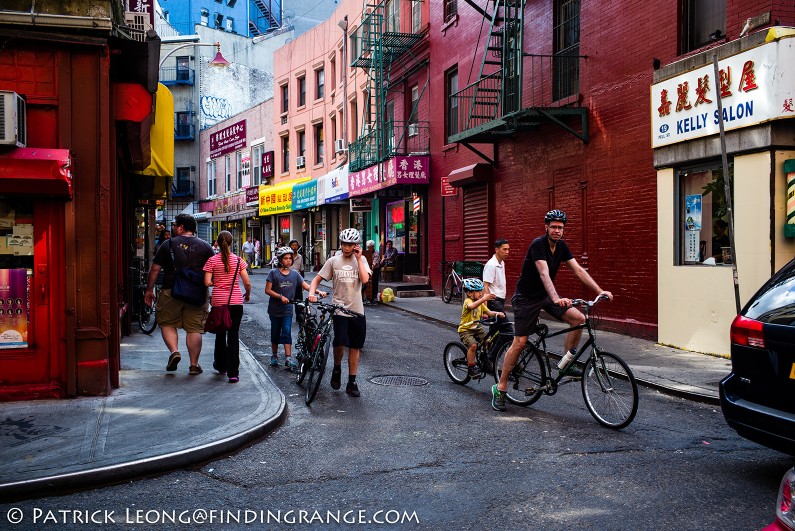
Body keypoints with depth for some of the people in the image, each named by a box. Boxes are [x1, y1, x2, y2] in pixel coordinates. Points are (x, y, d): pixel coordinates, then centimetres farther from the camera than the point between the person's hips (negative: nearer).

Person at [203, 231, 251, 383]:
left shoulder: (212, 260, -4)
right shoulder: (238, 260, -3)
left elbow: (207, 282, -9)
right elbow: (247, 282, -4)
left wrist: (217, 282, 12)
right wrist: (248, 294, 15)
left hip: (218, 301, 1)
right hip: (236, 301, -1)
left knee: (220, 333, 18)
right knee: (234, 335, 1)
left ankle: (221, 366, 33)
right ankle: (233, 372, -5)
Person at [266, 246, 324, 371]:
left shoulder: (294, 274, 5)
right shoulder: (273, 273, -3)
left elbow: (306, 286, -1)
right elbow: (267, 290, -6)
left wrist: (319, 291, -16)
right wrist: (280, 296, -19)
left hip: (287, 309, 1)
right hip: (275, 308, -1)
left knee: (287, 332, -7)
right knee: (275, 333, 9)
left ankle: (288, 358, -10)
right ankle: (274, 355, 26)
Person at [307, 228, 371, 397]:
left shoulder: (361, 260, 4)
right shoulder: (333, 261, 2)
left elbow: (365, 279, -13)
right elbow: (316, 280, 3)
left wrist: (358, 258, -11)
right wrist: (311, 293, -16)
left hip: (357, 310, 2)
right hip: (339, 309, -2)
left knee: (355, 346, 7)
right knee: (340, 343, -17)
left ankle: (352, 383, 17)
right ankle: (337, 368, 14)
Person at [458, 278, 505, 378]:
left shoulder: (480, 303, 10)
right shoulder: (467, 301, -17)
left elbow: (488, 312, 7)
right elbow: (472, 306, -42)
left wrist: (497, 313, -14)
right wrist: (484, 299, -54)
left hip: (477, 328, 7)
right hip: (465, 330, -7)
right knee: (473, 345, -28)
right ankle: (471, 367, -12)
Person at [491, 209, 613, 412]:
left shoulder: (561, 246, 0)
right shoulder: (538, 244, -23)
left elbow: (579, 270, -3)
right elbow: (544, 274, -35)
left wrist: (600, 291, -13)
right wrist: (556, 299, -49)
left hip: (545, 295, 7)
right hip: (526, 297, -7)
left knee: (579, 318, -13)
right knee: (519, 342, -8)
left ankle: (566, 363, 3)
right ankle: (500, 388, 3)